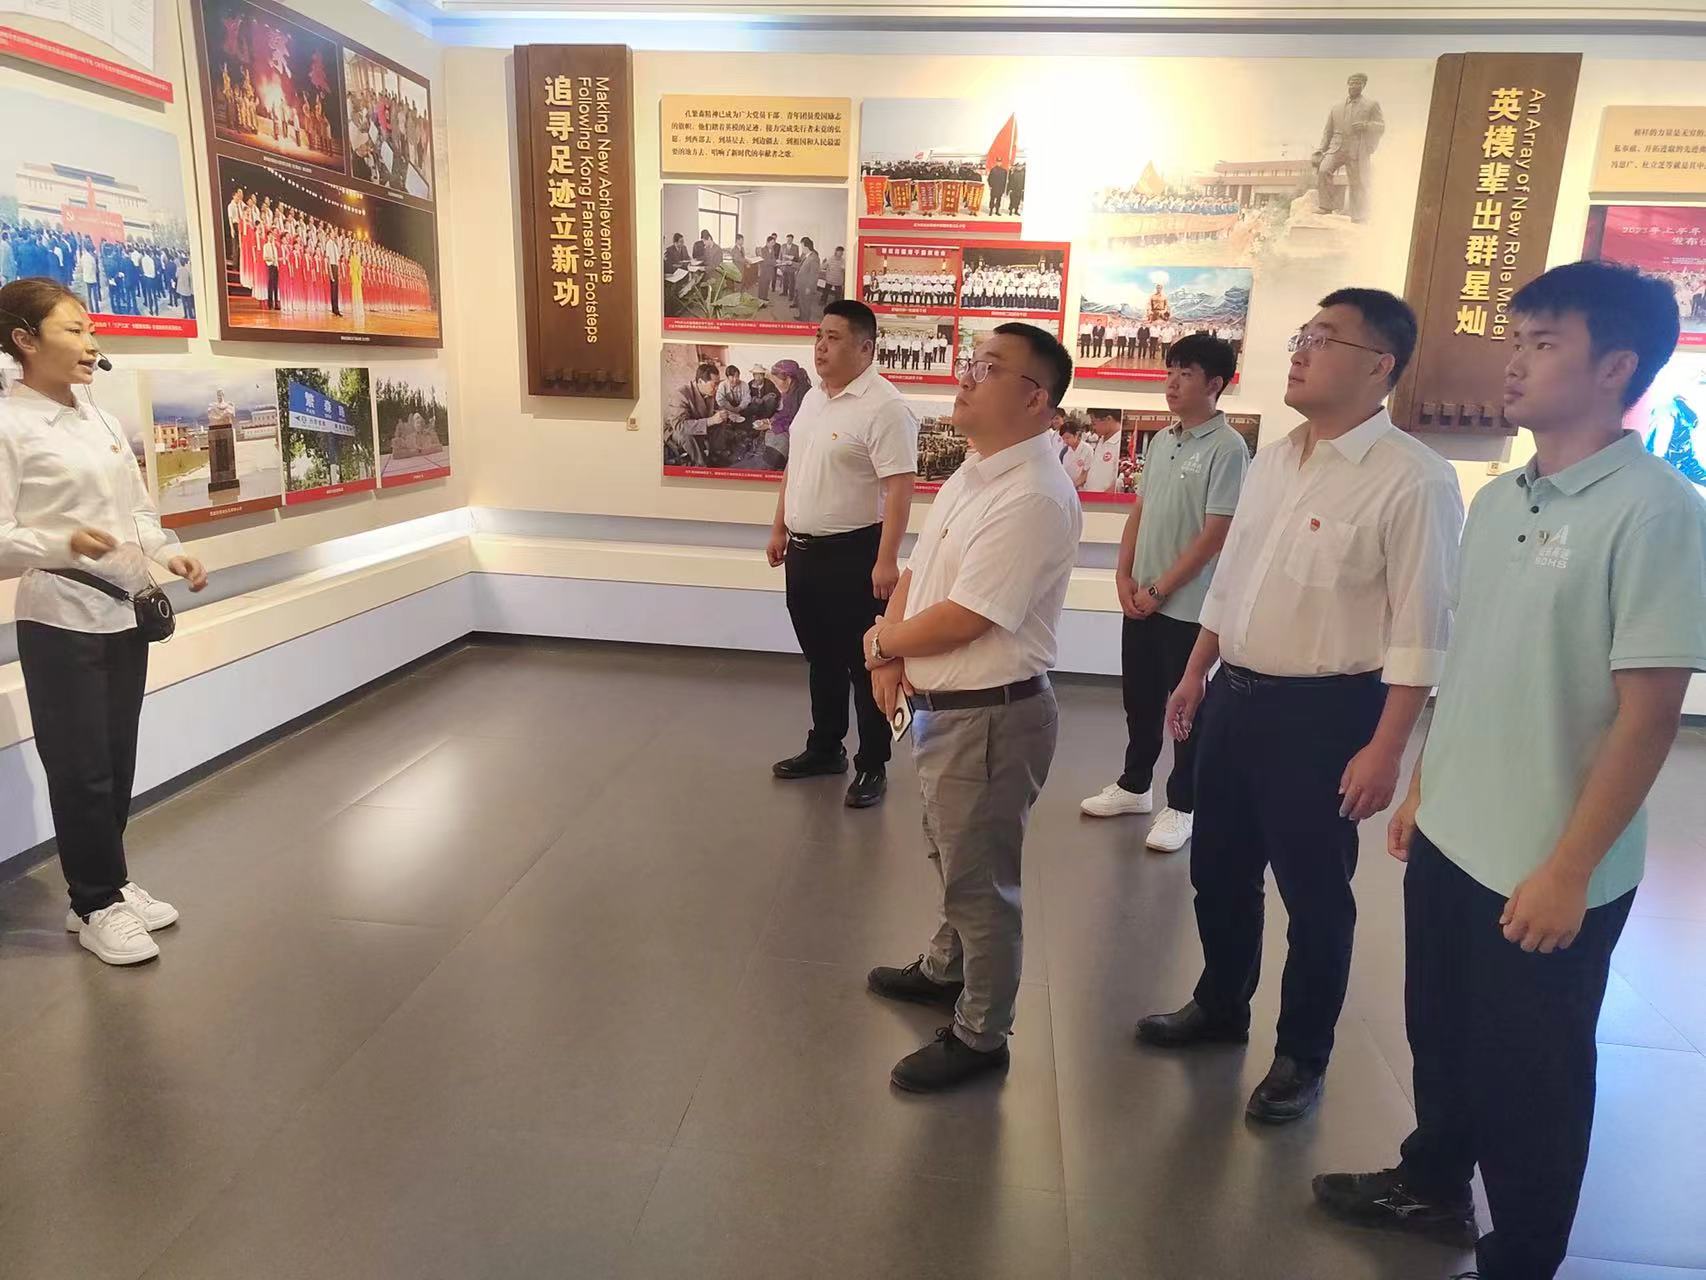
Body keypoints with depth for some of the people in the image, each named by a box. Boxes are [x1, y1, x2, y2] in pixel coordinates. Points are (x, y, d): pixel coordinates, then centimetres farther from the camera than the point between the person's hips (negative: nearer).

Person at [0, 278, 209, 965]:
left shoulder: (102, 421, 11)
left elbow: (138, 510, 16)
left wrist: (166, 553, -1)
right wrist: (64, 545, -32)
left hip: (124, 616, 7)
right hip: (60, 623, -6)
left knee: (117, 762, 14)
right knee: (81, 770, 3)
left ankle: (107, 885, 29)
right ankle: (96, 905, 18)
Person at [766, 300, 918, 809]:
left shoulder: (884, 407, -17)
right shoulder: (813, 398, 11)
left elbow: (899, 488, -22)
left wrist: (886, 560, -26)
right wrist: (779, 529, 19)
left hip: (853, 554, -8)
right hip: (804, 550, 8)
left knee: (865, 664, 2)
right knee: (820, 659, 18)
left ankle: (872, 767, 14)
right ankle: (825, 748, 33)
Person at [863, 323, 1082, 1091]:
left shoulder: (1034, 497, -24)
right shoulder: (970, 474, 9)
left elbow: (961, 620, -25)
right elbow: (916, 573, 13)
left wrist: (879, 641, -8)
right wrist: (889, 656, -4)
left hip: (990, 716, -10)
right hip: (944, 706, 10)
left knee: (980, 879, 6)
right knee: (952, 858, 27)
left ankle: (980, 1034, 25)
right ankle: (945, 970, 49)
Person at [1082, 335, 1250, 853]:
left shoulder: (1227, 449, -13)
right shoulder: (1159, 440, 8)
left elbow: (1215, 536, -15)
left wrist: (1160, 590, -13)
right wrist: (1124, 575, 1)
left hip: (1187, 604, -6)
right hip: (1140, 597, 7)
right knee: (1139, 698, 17)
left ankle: (1181, 806, 18)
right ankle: (1134, 785, 33)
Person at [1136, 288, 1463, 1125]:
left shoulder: (1413, 480, -16)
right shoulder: (1271, 461, 8)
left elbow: (1420, 631, -17)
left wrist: (1384, 749, -19)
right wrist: (1195, 678, 16)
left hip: (1322, 713, -7)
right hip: (1236, 697, 7)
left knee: (1314, 894, 10)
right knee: (1218, 869, 19)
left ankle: (1302, 1056, 32)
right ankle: (1220, 1007, 43)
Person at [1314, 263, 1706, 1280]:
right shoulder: (1497, 501, 5)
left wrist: (1569, 869, -17)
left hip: (1545, 870, -6)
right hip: (1451, 839, 6)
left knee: (1528, 1075, 13)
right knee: (1440, 1036, 23)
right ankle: (1433, 1185, 47)